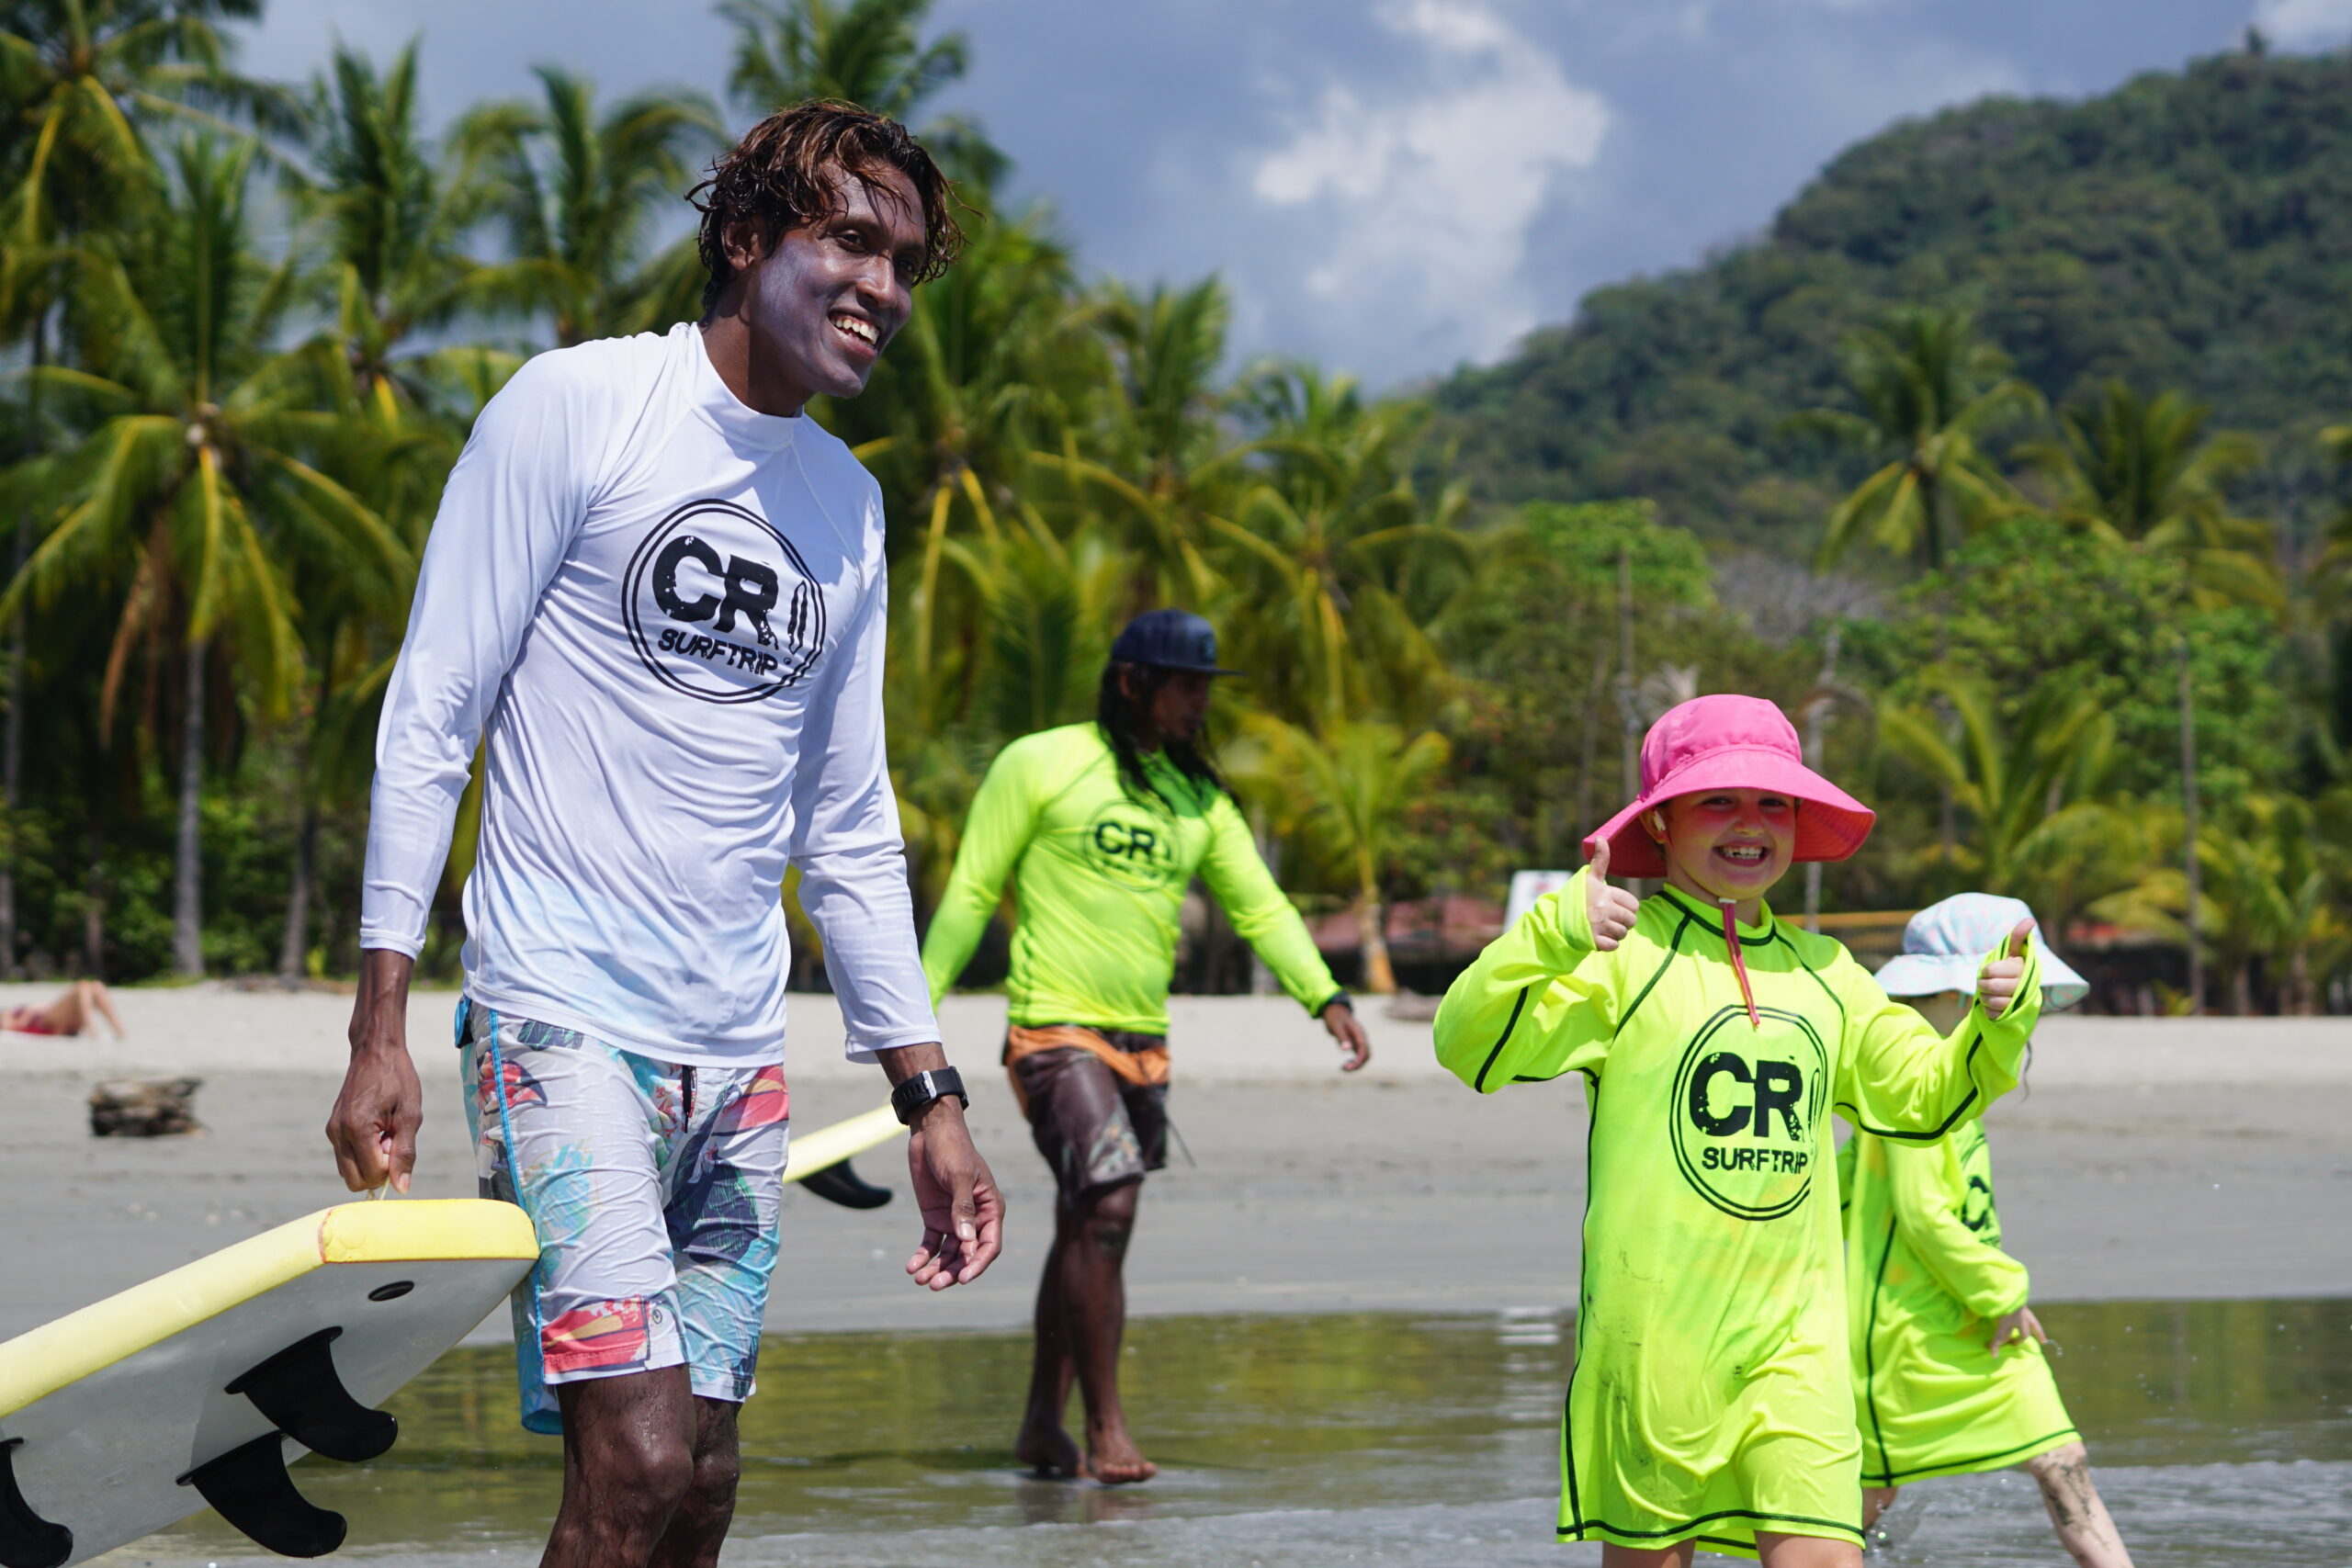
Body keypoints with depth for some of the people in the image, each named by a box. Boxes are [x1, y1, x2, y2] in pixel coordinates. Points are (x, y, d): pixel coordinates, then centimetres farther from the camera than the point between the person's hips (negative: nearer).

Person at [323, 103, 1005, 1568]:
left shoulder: (850, 506, 14)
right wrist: (381, 1028, -11)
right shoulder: (576, 407, -4)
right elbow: (432, 716, -5)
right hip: (566, 1019, -6)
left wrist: (930, 1094, 16)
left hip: (741, 1058, 6)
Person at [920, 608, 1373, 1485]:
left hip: (1143, 1042, 6)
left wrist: (1326, 998, -2)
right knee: (1107, 1209, -18)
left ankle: (1043, 1427, 20)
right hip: (1055, 1028, -6)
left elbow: (1261, 908, 12)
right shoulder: (1039, 765, -4)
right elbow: (971, 894, -2)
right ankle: (1105, 1429, -13)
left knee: (1085, 1233, 10)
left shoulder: (1197, 797, 13)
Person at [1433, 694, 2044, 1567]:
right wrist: (1551, 937, -29)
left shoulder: (1823, 973, 16)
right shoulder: (1622, 951, -3)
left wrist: (1999, 1023, 7)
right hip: (1654, 1322, -4)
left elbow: (1925, 1094, 26)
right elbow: (1470, 1048, -14)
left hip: (1795, 1331, 4)